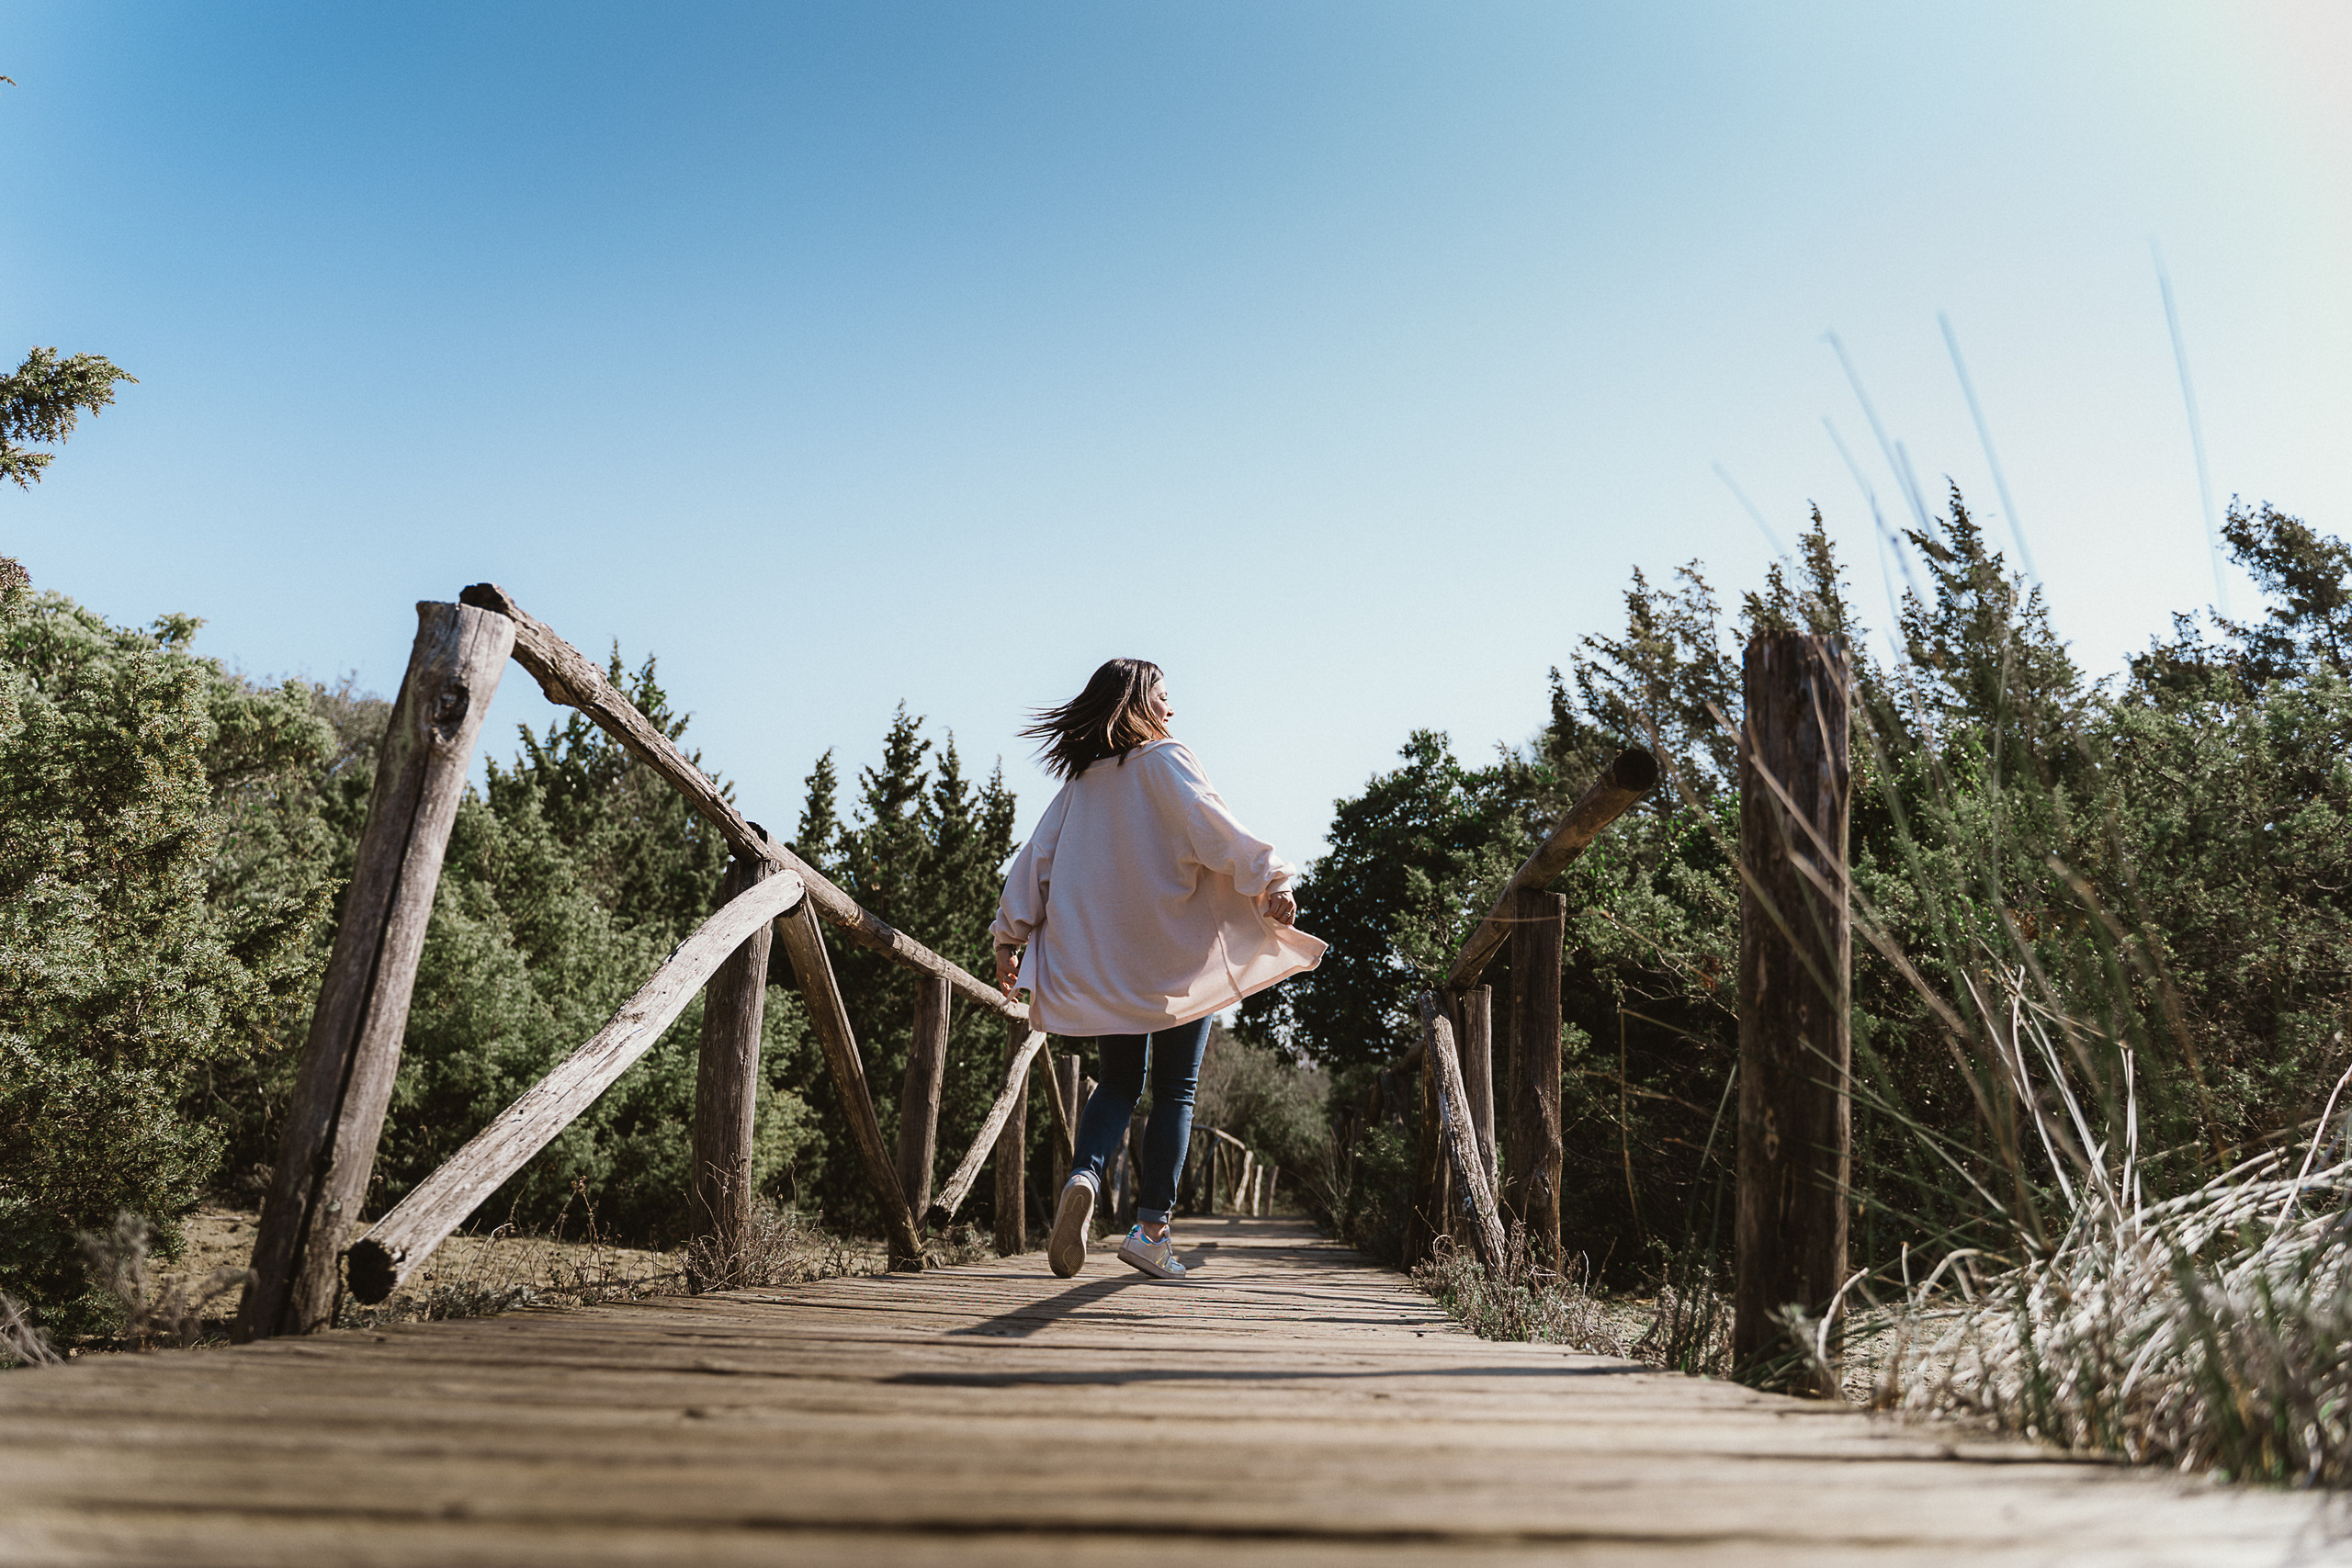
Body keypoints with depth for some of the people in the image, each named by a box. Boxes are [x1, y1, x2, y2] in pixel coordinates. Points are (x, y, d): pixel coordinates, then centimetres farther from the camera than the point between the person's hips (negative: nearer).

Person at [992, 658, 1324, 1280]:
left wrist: (1011, 937, 13)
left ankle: (1084, 1175, -13)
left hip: (1101, 963, 5)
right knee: (1175, 1090, 6)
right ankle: (1152, 1227, 2)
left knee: (1118, 1082, 14)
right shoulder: (1165, 760, -4)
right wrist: (1269, 880, -28)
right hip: (1175, 955, -4)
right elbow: (1208, 822, -20)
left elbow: (1036, 856, 10)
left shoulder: (1081, 780, 12)